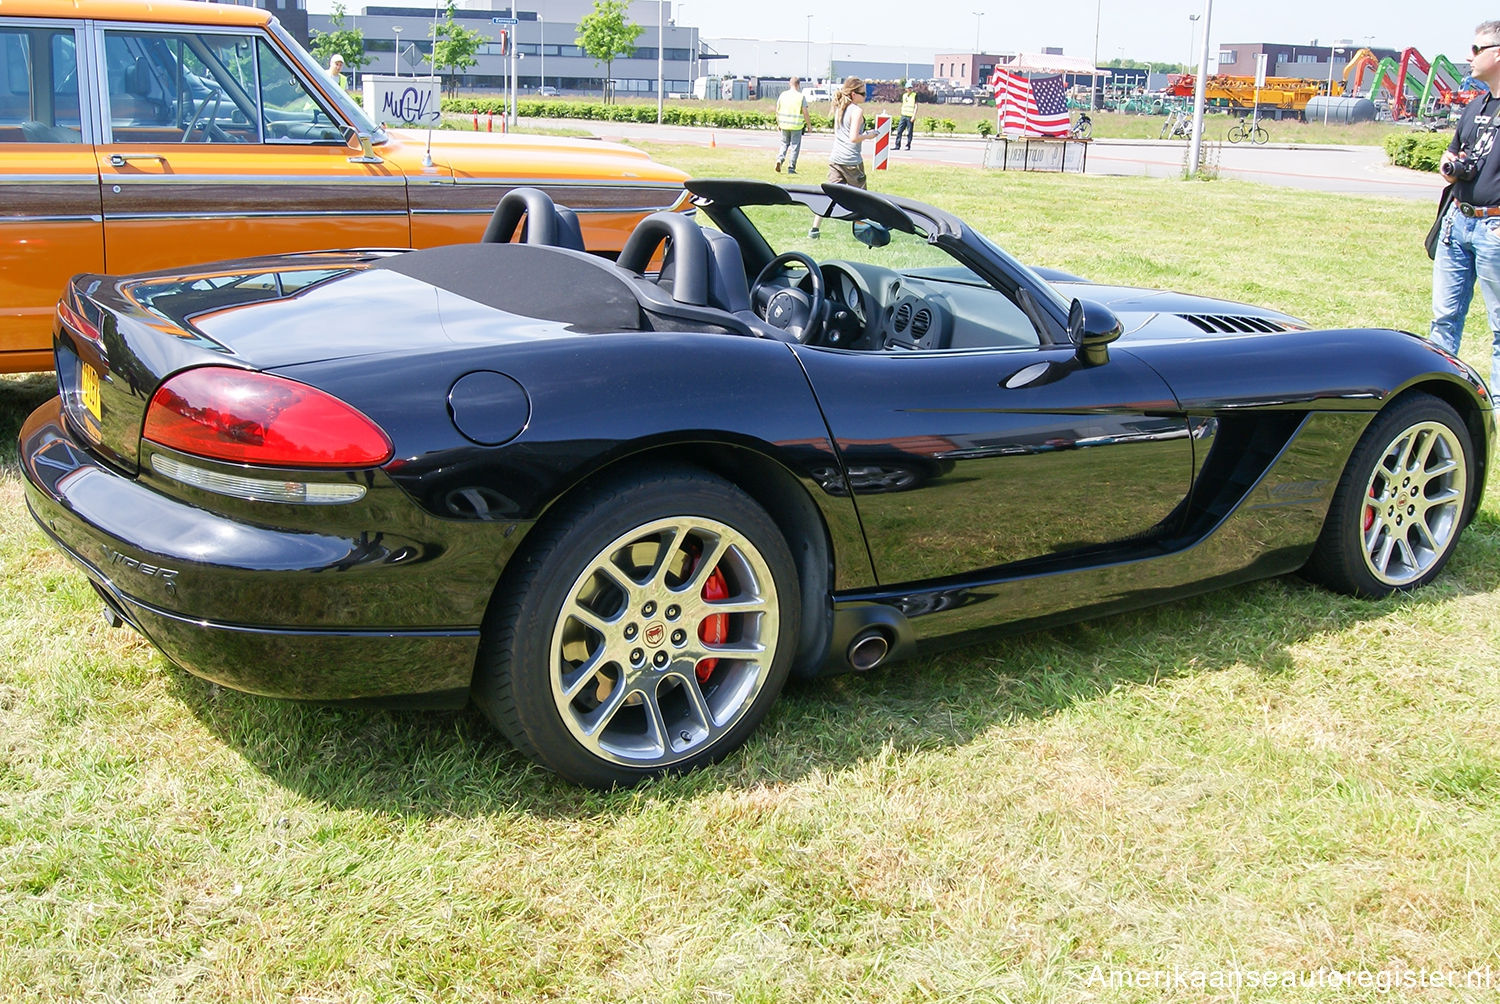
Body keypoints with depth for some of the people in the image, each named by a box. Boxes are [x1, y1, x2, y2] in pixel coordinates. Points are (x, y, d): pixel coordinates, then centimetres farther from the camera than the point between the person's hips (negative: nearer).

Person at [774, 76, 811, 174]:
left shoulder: (783, 95, 3)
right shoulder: (801, 96, -8)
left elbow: (777, 110, 7)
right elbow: (805, 112, -10)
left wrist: (778, 123, 19)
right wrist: (809, 124, 2)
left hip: (784, 125, 3)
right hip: (796, 126, -3)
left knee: (784, 144, 19)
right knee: (795, 146, 6)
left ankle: (780, 159, -4)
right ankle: (791, 168, 6)